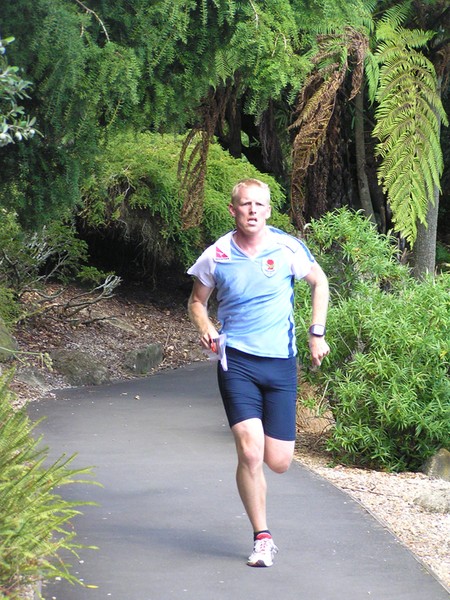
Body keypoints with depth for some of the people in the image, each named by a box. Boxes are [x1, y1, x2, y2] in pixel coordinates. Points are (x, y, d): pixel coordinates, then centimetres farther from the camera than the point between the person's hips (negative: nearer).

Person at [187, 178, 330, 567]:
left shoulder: (288, 248, -3)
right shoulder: (216, 256, -3)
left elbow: (319, 282, 15)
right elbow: (197, 301, 13)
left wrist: (317, 333, 8)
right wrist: (205, 327, -7)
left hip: (282, 363, 1)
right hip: (237, 362, -1)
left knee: (279, 462, 0)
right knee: (250, 453, -16)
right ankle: (263, 539, 0)